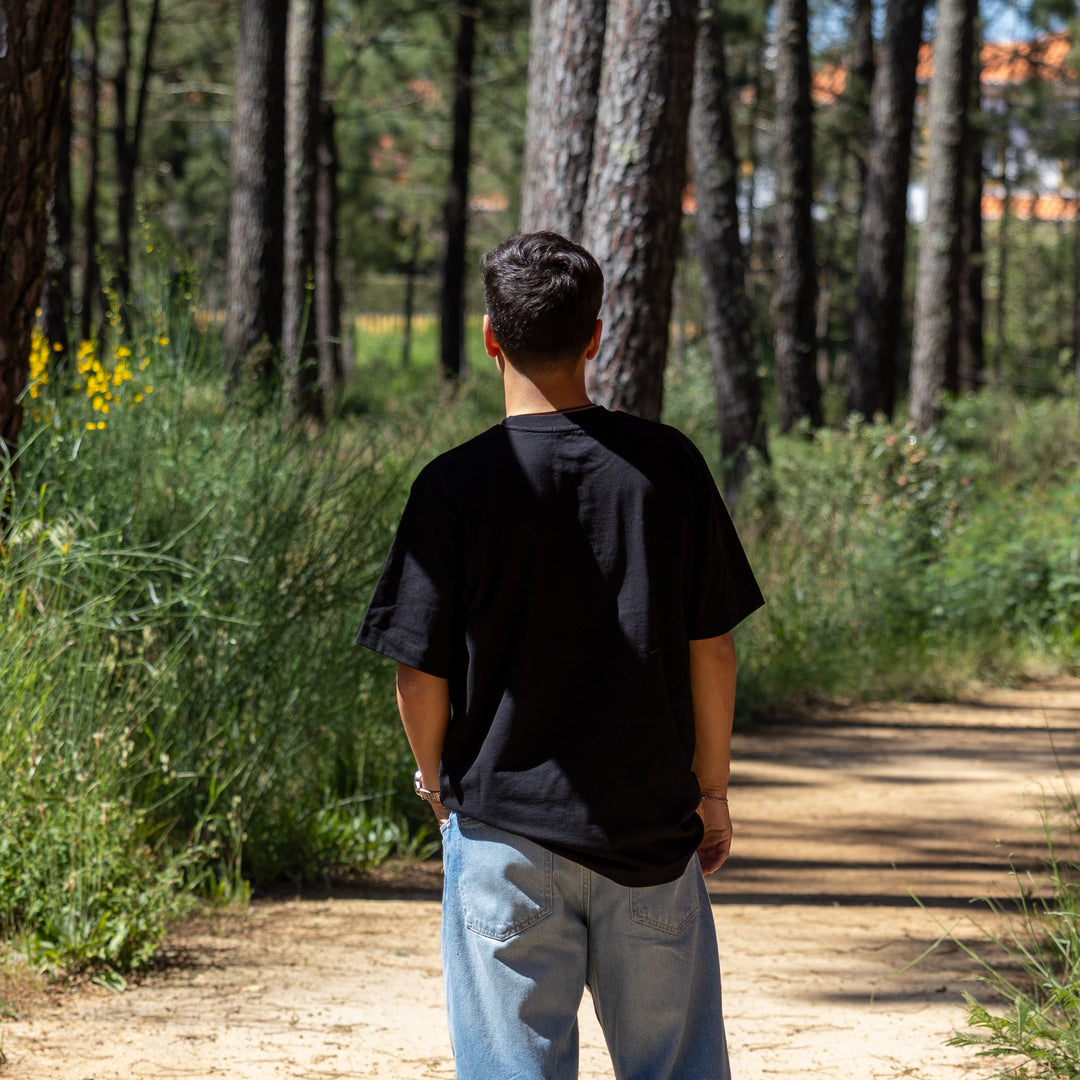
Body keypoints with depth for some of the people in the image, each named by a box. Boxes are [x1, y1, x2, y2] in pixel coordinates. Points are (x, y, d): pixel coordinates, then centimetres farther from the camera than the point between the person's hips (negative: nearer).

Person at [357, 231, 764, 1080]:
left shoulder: (456, 485, -9)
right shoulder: (668, 466, -3)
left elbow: (422, 673, -6)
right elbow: (712, 647, 3)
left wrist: (436, 779, 14)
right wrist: (712, 789, 15)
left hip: (504, 827, -2)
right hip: (652, 822, 2)